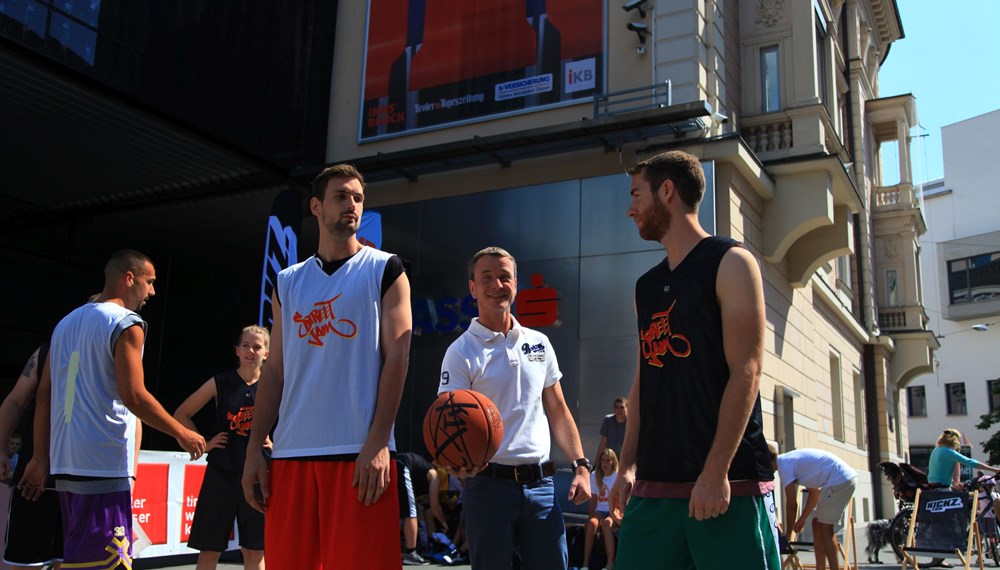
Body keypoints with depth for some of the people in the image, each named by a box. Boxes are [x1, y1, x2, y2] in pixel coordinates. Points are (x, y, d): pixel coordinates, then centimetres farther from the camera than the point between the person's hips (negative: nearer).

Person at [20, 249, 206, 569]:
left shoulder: (66, 323, 17)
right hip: (105, 467, -9)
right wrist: (182, 434, -5)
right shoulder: (126, 322, -8)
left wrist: (41, 457, 17)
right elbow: (133, 395, -16)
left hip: (65, 462, 9)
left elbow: (44, 394, 15)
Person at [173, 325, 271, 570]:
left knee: (254, 550, 6)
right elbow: (181, 415, 7)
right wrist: (203, 443, -1)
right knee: (209, 549, 3)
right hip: (221, 473, 0)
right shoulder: (220, 382, 1)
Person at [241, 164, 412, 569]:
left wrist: (378, 443, -13)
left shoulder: (385, 270, 3)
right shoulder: (288, 282, 14)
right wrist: (254, 449, 6)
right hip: (292, 452, 4)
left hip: (360, 452, -4)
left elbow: (396, 356, -5)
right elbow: (275, 370, 14)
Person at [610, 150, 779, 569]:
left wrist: (716, 472, -18)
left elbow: (745, 372, -12)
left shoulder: (729, 263, -3)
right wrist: (627, 465, 10)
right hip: (654, 485, 6)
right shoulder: (646, 286, 17)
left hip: (727, 482, -6)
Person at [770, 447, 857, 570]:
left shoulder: (784, 464, -10)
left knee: (824, 527, -6)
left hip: (839, 480, -10)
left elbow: (791, 504, -10)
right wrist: (803, 518, 23)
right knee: (818, 524, 12)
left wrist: (788, 534, -1)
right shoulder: (791, 459, 19)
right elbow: (814, 492, 24)